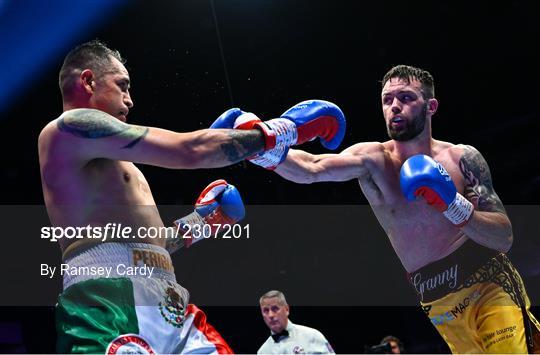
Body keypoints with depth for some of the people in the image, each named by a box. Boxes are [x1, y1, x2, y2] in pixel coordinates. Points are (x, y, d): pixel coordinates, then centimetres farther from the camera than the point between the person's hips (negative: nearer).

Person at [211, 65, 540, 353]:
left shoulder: (462, 159, -4)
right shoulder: (373, 159, -3)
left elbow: (505, 238, -5)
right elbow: (311, 169, -23)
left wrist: (454, 207, -21)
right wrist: (260, 148, -41)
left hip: (490, 284, -1)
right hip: (439, 303, 1)